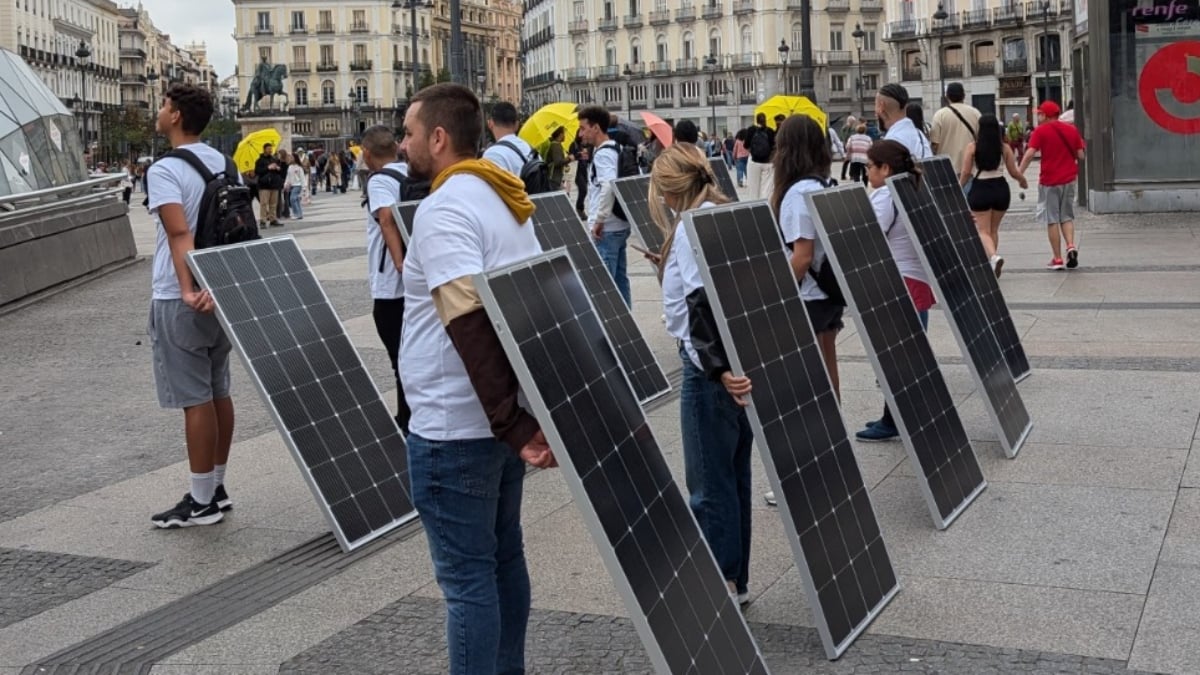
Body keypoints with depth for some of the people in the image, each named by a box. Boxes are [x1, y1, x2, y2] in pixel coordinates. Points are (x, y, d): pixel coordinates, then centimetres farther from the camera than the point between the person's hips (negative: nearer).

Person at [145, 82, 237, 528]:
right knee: (218, 392, 13)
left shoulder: (164, 170, -15)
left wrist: (189, 291, -37)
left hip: (180, 301, -8)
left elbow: (180, 233, -28)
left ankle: (201, 501, 6)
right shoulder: (224, 164, 8)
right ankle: (217, 487, 23)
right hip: (223, 292, 8)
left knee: (195, 400, -2)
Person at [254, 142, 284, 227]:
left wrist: (279, 168, -2)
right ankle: (262, 220, -10)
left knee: (274, 203, 7)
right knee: (263, 203, -10)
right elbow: (257, 171, -10)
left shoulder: (275, 159, 16)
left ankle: (273, 219, 15)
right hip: (264, 185, -5)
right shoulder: (260, 160, 1)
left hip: (274, 185, 5)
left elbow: (282, 171, 21)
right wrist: (268, 168, -15)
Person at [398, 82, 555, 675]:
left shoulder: (444, 209, -17)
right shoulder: (505, 200, 11)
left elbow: (471, 325, -27)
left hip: (456, 428, -9)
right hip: (504, 418, 9)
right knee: (503, 557, 18)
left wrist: (513, 425, -26)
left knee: (465, 576, 0)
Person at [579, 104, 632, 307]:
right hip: (618, 225, 9)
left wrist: (599, 219, -24)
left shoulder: (603, 153, -15)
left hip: (606, 229, -9)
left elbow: (609, 186, -30)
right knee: (619, 278, 14)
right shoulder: (614, 149, 13)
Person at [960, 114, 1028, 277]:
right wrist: (1023, 181, 24)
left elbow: (965, 173, -8)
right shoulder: (1004, 148, -1)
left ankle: (994, 256, -24)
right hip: (1001, 188, 3)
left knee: (983, 230, 2)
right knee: (994, 229, 17)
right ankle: (990, 264, 21)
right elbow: (1014, 172, 3)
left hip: (980, 189, -3)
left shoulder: (972, 147, -7)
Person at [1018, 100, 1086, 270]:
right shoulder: (1071, 129, 6)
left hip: (1049, 181, -4)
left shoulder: (1041, 131, -7)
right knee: (1067, 217, 15)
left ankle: (1057, 259, 3)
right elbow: (1080, 155, 6)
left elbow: (1030, 153, -18)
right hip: (1069, 179, 4)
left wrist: (1019, 173, -16)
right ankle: (1071, 246, -9)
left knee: (1052, 220, 3)